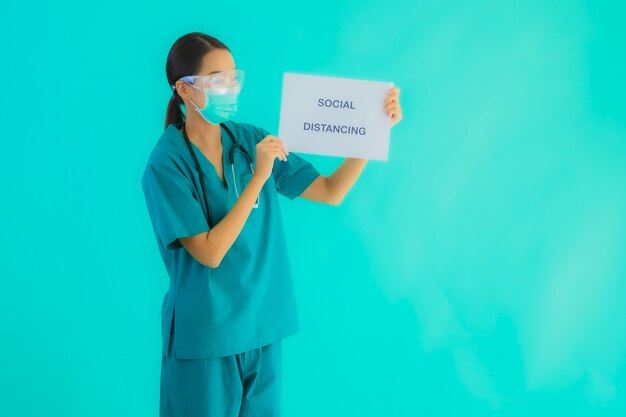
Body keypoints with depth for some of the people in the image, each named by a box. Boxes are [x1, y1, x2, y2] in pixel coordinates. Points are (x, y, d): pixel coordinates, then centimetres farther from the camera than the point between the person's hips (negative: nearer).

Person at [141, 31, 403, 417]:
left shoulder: (252, 140, 0)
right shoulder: (167, 164, -13)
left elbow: (331, 192, 0)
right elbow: (210, 253, -20)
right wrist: (258, 177, -23)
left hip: (263, 327, 5)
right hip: (206, 336, -4)